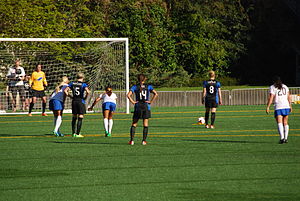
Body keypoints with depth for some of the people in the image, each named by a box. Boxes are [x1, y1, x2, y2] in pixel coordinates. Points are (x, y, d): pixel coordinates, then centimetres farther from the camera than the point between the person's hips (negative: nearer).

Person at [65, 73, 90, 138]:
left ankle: (73, 133, 15)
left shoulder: (72, 83, 6)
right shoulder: (83, 84, -5)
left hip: (74, 101, 4)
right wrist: (85, 97, -4)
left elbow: (65, 91, 0)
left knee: (74, 118, 14)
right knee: (80, 118, 1)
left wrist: (71, 96, 7)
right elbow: (87, 91, -21)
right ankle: (78, 133, -2)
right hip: (81, 101, -4)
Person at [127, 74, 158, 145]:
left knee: (134, 124, 7)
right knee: (145, 125, 6)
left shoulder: (135, 87, 1)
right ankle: (144, 140, 0)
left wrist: (133, 102, -3)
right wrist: (151, 101, -4)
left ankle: (132, 140, -3)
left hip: (138, 107, 0)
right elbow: (156, 94, -9)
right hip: (146, 107, 0)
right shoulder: (148, 86, 3)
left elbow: (128, 95, -12)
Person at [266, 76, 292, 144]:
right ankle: (286, 138, 14)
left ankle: (282, 137, -27)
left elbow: (271, 98, -8)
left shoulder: (272, 87, -1)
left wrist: (268, 107, -6)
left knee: (279, 123, -11)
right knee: (285, 123, 13)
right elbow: (289, 97, 12)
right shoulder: (285, 87, 13)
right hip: (286, 106, 5)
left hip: (278, 107, -5)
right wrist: (290, 106, 20)